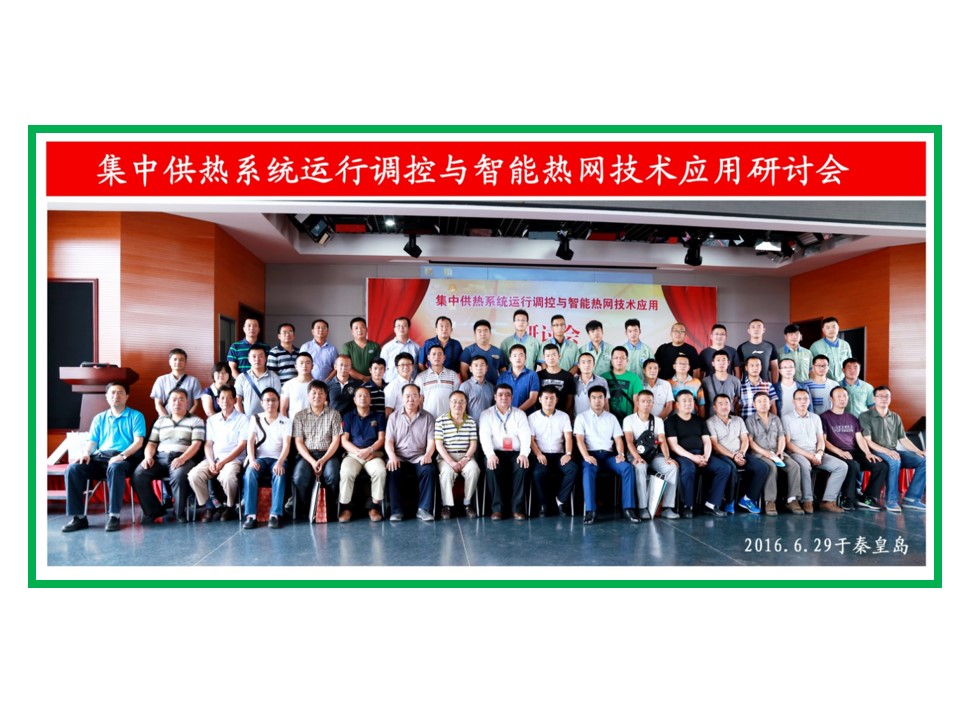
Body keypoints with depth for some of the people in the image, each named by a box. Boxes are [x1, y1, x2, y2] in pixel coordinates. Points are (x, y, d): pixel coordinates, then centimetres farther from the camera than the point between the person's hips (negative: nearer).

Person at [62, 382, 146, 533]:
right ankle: (79, 517, -18)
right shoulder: (99, 418, 22)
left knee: (115, 468, -39)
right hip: (100, 457, 5)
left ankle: (114, 516, -33)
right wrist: (86, 453, -9)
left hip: (126, 458, -5)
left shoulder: (136, 416, 9)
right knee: (73, 468, -22)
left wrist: (122, 455, -19)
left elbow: (138, 442, -3)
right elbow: (92, 441, 15)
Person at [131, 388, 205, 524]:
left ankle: (180, 512, -15)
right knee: (138, 475, -23)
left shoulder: (196, 421, 10)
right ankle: (153, 510, -4)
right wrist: (148, 457, -3)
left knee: (179, 475, -37)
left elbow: (196, 445, -2)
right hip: (160, 458, 4)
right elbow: (151, 444, 19)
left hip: (184, 458, -4)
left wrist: (181, 458, -19)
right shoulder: (160, 421, 24)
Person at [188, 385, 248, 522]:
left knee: (227, 477, -35)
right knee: (193, 475, -24)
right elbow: (208, 444, 11)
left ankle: (230, 507, -7)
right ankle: (211, 506, -4)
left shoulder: (243, 419, 2)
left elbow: (241, 446, -5)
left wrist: (222, 462, -13)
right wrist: (211, 462, -8)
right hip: (212, 459, 4)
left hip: (233, 459, -4)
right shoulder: (211, 420, 17)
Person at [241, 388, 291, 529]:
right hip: (260, 458, 1)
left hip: (277, 459, -1)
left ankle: (274, 515, -34)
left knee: (279, 475, -34)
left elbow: (286, 445, -6)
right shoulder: (255, 418, 10)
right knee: (249, 473, -31)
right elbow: (250, 441, 0)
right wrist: (252, 460, -19)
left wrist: (279, 463, -25)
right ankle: (251, 515, -30)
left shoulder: (286, 421, 4)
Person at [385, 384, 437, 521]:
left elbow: (431, 441, 3)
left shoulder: (428, 417, 10)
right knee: (391, 472, -31)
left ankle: (424, 508, -22)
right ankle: (396, 510, -19)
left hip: (419, 457, 0)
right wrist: (392, 456, -16)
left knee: (429, 470, -31)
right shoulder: (394, 417, 12)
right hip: (399, 458, 1)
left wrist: (428, 455, -19)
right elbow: (389, 441, 4)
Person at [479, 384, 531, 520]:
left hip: (515, 453, 1)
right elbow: (485, 436, -3)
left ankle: (517, 508, -21)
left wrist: (524, 454, -18)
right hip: (495, 453, -1)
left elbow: (525, 436, 1)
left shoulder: (520, 414, 15)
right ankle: (496, 508, -21)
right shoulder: (486, 414, 12)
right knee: (492, 467, -32)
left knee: (522, 467, -30)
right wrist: (490, 454, -22)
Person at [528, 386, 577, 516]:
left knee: (573, 469, -28)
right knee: (539, 472, -33)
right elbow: (530, 439, -1)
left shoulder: (564, 416, 12)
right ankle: (544, 503, -10)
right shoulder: (533, 417, 8)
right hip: (541, 455, -2)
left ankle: (561, 500, -10)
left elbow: (568, 437, 2)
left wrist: (568, 453, -16)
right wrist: (538, 454, -18)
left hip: (558, 454, 2)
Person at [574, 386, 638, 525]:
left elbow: (618, 438, 11)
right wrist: (586, 456, -21)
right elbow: (579, 439, -3)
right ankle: (590, 510, -37)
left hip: (608, 454, 3)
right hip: (591, 453, -3)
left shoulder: (611, 417, 18)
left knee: (627, 467, -26)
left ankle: (629, 508, -22)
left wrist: (621, 454, -10)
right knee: (588, 469, -37)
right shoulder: (582, 417, 9)